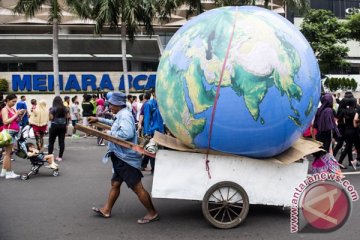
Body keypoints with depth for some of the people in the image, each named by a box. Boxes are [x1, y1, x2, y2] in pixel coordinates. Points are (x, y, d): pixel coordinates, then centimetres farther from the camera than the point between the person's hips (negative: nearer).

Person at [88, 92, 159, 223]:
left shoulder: (125, 115, -18)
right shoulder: (121, 115, 14)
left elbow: (127, 133, -33)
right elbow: (115, 123, 36)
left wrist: (110, 133, -19)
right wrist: (98, 119, 39)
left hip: (126, 158, -10)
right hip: (121, 158, 11)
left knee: (137, 188, -6)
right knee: (115, 184, 18)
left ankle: (152, 213, 3)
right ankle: (106, 210, 29)